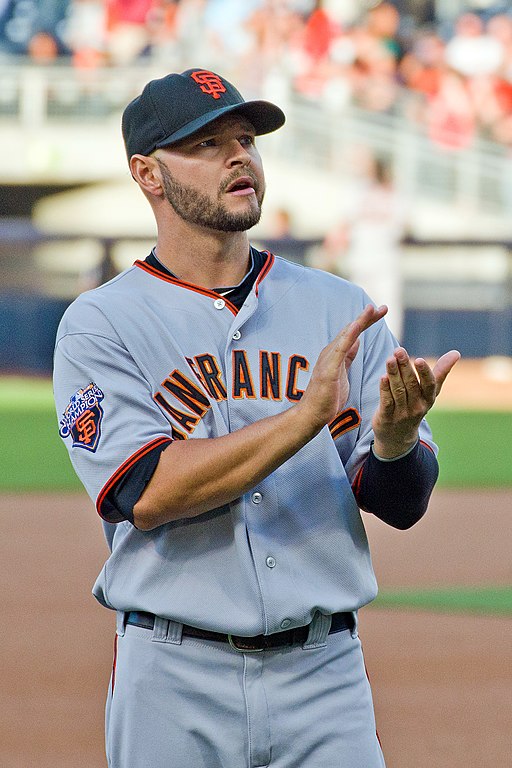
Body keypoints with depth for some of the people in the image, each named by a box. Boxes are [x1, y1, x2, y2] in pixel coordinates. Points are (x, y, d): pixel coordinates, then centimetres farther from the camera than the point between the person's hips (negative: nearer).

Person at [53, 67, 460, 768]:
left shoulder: (339, 309, 8)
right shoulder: (100, 324, -1)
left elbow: (402, 505, 3)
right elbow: (146, 492, -17)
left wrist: (395, 440, -21)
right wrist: (309, 412, -23)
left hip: (326, 670, 2)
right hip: (174, 680, -2)